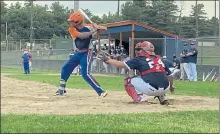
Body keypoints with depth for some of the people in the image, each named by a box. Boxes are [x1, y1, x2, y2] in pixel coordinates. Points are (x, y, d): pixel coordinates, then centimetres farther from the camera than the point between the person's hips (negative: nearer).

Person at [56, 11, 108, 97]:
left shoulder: (88, 27, -17)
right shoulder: (72, 29, -11)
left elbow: (103, 28, -12)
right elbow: (81, 35, -30)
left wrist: (98, 28, -35)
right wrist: (93, 31, -37)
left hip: (87, 53, -6)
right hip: (78, 53, 6)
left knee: (85, 74, -18)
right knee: (65, 68, 10)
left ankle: (101, 91, -16)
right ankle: (61, 89, 27)